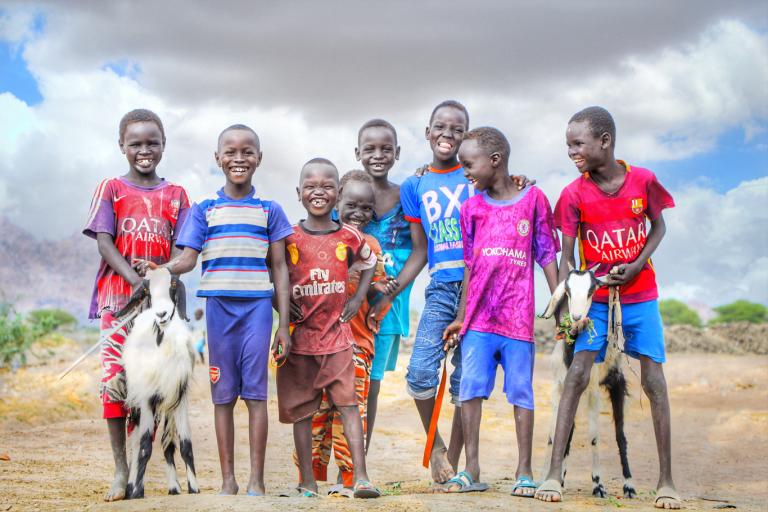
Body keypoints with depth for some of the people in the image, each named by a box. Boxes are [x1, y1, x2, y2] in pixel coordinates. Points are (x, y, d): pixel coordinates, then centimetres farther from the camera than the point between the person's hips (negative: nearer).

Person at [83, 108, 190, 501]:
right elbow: (104, 242, -3)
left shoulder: (175, 195, 12)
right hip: (118, 296, -2)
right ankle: (120, 469, -1)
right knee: (115, 377, -6)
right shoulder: (110, 189, 7)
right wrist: (136, 280, -17)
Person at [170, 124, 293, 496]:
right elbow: (187, 260, 1)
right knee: (223, 393, 4)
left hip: (257, 306, -1)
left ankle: (256, 481, 2)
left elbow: (279, 268, 7)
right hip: (218, 306, 1)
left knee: (255, 391, -3)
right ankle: (228, 480, 10)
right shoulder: (204, 210, 8)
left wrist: (284, 324, 2)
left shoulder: (270, 211, 8)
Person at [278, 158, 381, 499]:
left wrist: (358, 298, 8)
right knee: (301, 410, 5)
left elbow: (369, 263, 21)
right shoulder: (288, 237, -1)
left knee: (348, 403, -9)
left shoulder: (349, 237, 3)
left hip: (337, 334, 0)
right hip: (299, 336, 0)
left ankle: (361, 477, -12)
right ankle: (307, 483, 12)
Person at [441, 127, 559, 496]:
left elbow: (547, 255, 3)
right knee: (470, 389, -2)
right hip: (478, 316, 3)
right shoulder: (472, 207, 10)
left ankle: (524, 472, 8)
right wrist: (461, 317, 11)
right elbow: (469, 265, 13)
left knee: (521, 391, 2)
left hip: (517, 315, -3)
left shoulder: (533, 198, 2)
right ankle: (471, 471, 4)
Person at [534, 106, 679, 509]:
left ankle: (666, 479, 8)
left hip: (640, 295, 0)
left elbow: (658, 226, 5)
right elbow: (566, 257, -8)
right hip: (596, 297, 0)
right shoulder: (574, 194, -9)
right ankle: (554, 473, -9)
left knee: (654, 381, 0)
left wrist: (637, 265, -10)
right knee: (577, 374, -11)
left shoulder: (642, 180, -9)